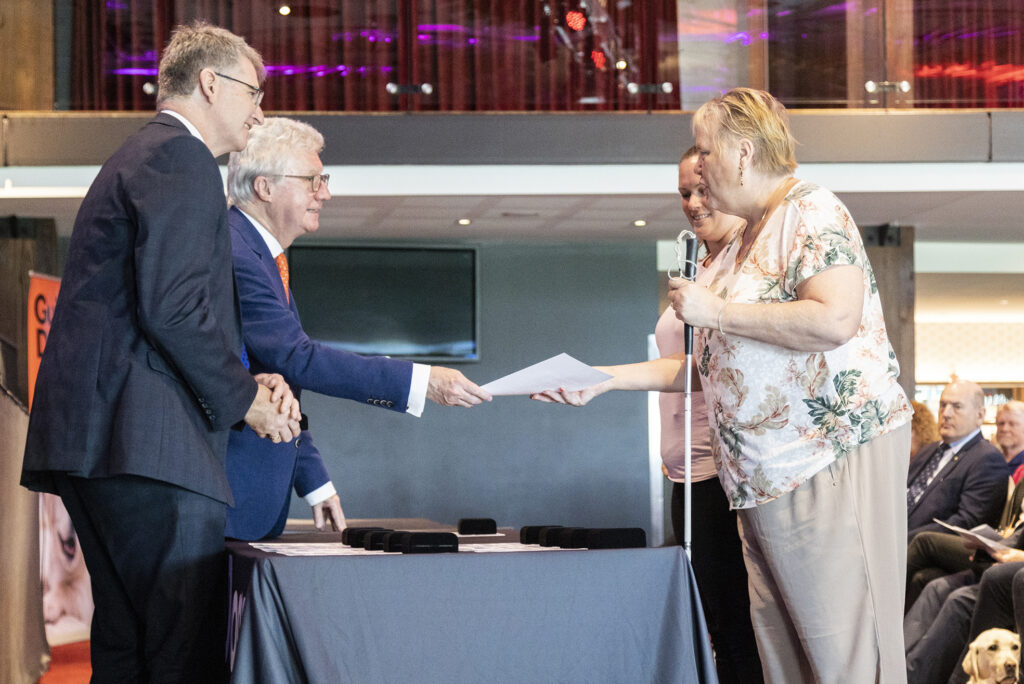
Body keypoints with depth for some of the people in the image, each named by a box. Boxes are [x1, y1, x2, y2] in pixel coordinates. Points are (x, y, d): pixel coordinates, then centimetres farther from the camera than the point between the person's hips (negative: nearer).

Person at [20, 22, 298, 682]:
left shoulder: (143, 156, 27)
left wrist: (247, 380, 15)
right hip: (150, 444, -11)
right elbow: (173, 306, -18)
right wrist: (243, 397, -6)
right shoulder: (181, 158, -6)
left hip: (95, 437, 11)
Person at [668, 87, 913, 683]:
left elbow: (835, 320, -25)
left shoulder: (814, 212, -8)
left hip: (832, 455, -9)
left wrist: (716, 310, -17)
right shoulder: (744, 243, 20)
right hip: (765, 477, 9)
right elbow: (709, 362, 28)